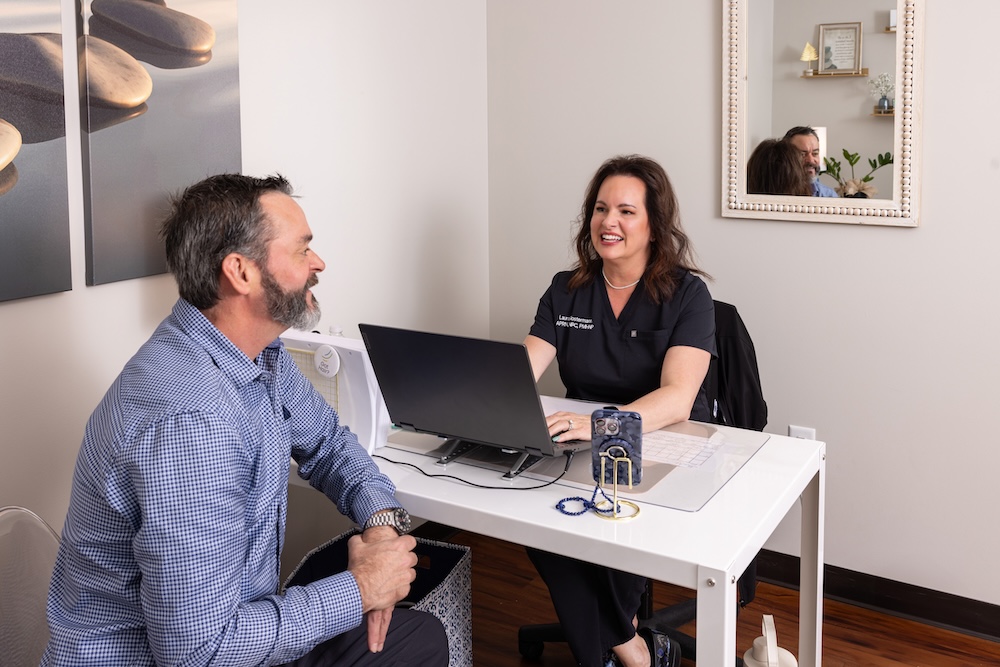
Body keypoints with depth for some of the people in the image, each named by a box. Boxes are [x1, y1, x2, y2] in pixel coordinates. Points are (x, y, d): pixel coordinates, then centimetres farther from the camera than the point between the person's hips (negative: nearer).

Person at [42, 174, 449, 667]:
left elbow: (325, 441, 13)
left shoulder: (260, 351, -3)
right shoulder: (189, 422, -31)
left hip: (228, 623, 8)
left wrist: (382, 516, -6)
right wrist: (359, 590, -18)